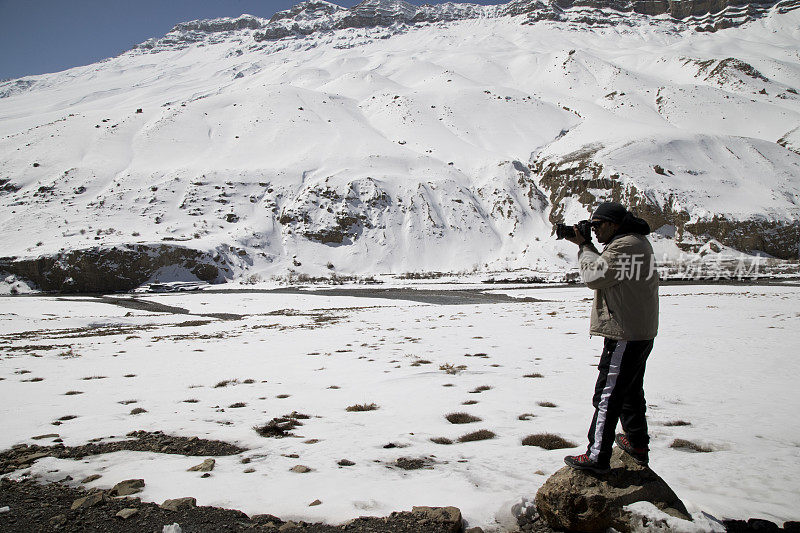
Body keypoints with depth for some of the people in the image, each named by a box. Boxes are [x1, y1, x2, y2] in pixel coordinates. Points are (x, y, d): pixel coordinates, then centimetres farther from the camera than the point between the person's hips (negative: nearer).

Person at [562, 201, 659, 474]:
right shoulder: (638, 242, 14)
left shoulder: (625, 246, -20)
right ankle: (637, 444, 37)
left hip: (625, 336, -11)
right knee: (631, 390, 23)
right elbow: (603, 270, 16)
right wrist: (586, 246, 3)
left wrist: (584, 246, -9)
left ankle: (597, 456, 2)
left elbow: (594, 276, -22)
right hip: (640, 332, 11)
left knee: (607, 395, -5)